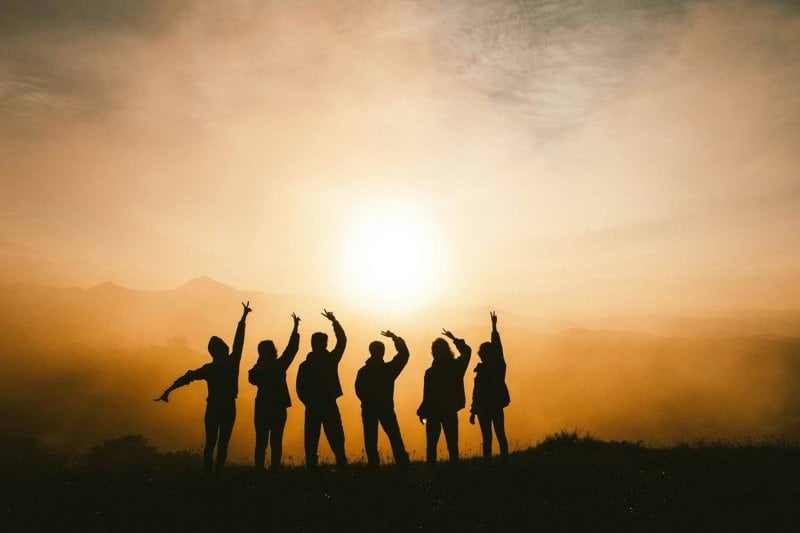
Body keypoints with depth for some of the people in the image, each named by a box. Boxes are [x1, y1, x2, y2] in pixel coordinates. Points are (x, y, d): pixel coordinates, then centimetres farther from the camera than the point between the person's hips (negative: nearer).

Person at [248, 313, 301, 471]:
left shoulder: (257, 369, -4)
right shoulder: (279, 365, -10)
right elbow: (292, 348, -4)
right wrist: (295, 328, 5)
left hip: (262, 408, 3)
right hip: (278, 408, -3)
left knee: (261, 442, 9)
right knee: (276, 442, 4)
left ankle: (259, 470, 7)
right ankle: (274, 469, 2)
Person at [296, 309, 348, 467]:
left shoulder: (304, 365, -2)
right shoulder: (331, 360, -4)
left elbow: (300, 389, -3)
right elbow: (342, 340, 9)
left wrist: (309, 403, 12)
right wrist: (334, 321, 16)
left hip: (312, 408, 1)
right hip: (330, 407, 0)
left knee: (311, 442, 7)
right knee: (336, 441, 6)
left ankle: (311, 466, 5)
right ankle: (342, 465, -1)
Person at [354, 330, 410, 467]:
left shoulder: (363, 371, -2)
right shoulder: (389, 368, -5)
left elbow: (359, 391, 1)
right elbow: (404, 353, 1)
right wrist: (394, 337, 6)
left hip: (368, 409, 1)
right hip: (386, 409, -1)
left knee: (370, 438, 7)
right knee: (395, 436, 5)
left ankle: (374, 463, 3)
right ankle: (402, 462, 1)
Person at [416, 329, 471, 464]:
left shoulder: (430, 372, -16)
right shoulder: (456, 366, -5)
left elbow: (427, 396, -13)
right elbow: (467, 351, 15)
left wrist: (422, 412, -1)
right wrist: (454, 339, 21)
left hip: (434, 412, -3)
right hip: (451, 412, 3)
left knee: (432, 444, 7)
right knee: (452, 443, 10)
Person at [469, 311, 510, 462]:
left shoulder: (482, 372, -14)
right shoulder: (500, 366, -2)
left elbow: (477, 394, -12)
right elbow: (497, 344, 6)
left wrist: (473, 412, -5)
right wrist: (494, 325, 13)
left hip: (484, 408, -5)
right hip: (498, 406, 5)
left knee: (487, 438, 0)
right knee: (501, 435, 12)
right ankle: (505, 460, 16)